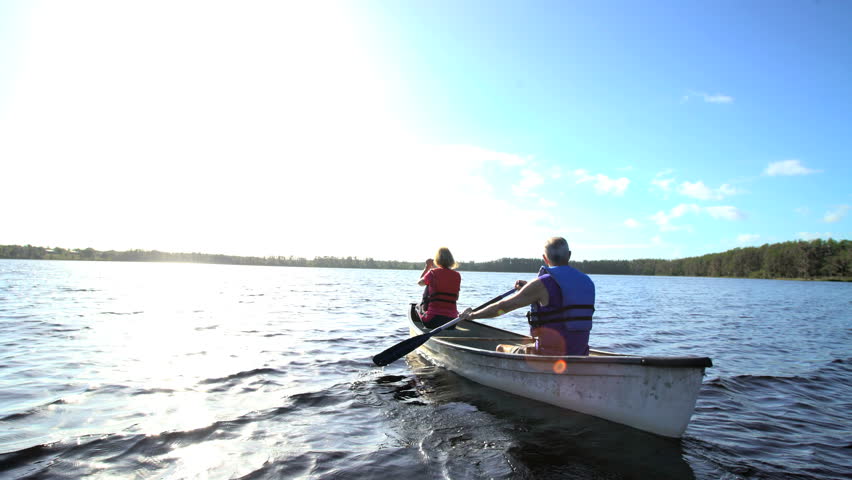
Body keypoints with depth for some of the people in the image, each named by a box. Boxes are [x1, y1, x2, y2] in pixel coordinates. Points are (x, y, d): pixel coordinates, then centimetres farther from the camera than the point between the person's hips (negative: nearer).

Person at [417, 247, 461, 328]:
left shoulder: (433, 273, -6)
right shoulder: (457, 276, 2)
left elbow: (420, 283, 15)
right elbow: (456, 298, 12)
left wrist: (427, 267, 26)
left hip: (432, 321, -3)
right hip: (451, 322, 3)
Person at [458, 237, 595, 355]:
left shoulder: (542, 284, -14)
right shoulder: (587, 282, 5)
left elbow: (502, 307, -8)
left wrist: (472, 315, 7)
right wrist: (529, 288, 22)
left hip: (550, 354, -7)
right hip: (579, 355, 7)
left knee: (500, 350, 15)